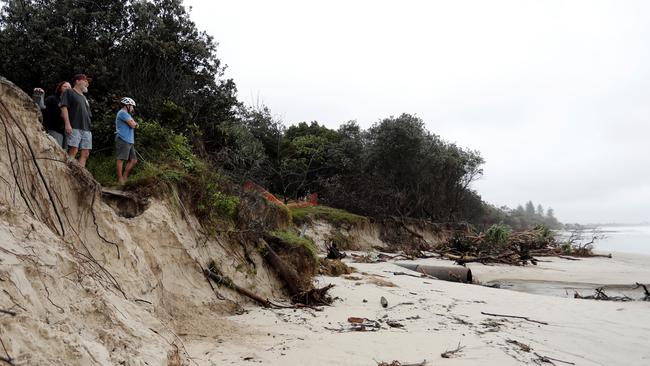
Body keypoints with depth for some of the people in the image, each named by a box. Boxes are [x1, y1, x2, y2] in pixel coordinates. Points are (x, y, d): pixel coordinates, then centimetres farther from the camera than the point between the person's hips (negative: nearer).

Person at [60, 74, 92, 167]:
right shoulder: (69, 92, 7)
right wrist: (67, 124, -17)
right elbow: (64, 107, -6)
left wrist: (89, 128, 19)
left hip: (86, 129, 7)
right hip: (74, 128, -7)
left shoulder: (84, 97, 29)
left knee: (85, 153, -2)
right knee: (73, 151, -16)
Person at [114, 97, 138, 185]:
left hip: (129, 141, 10)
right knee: (120, 159, -9)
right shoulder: (123, 112, -6)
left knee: (133, 160, 7)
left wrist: (134, 124, -1)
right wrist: (133, 122, 8)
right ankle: (120, 180, -9)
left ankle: (124, 177, 13)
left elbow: (135, 125, 22)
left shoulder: (126, 114, 28)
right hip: (123, 140, -10)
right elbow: (133, 125, -14)